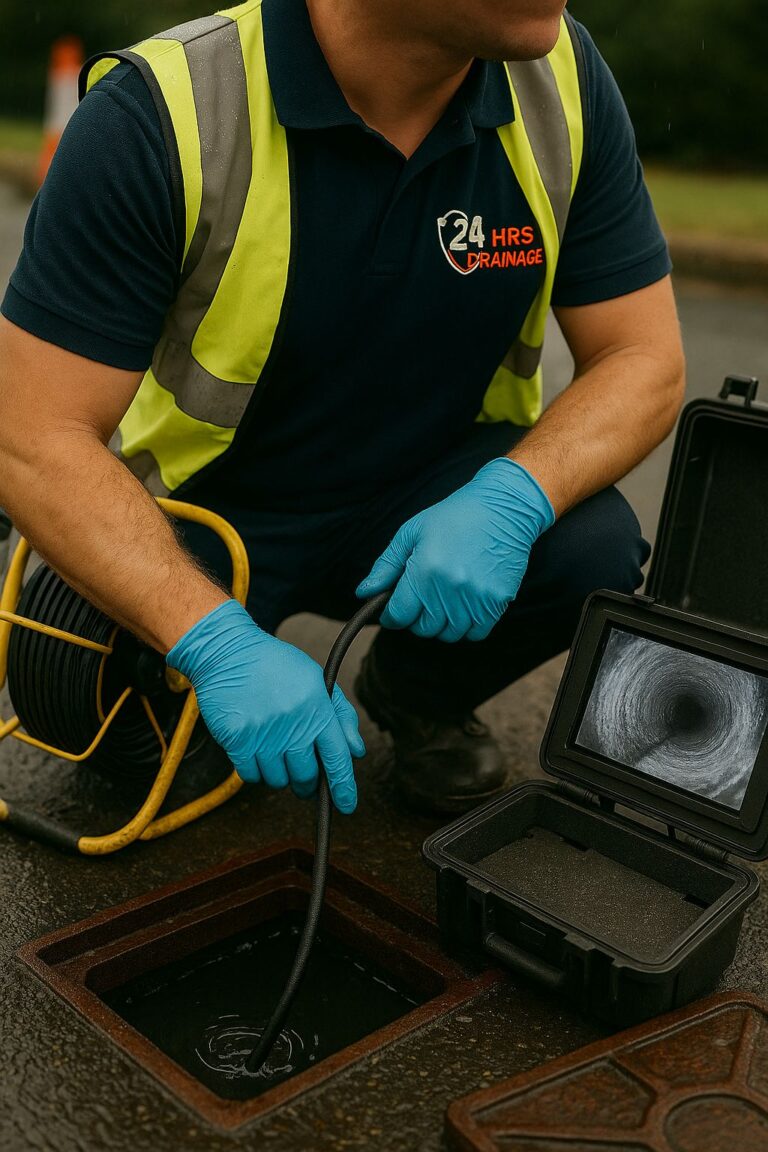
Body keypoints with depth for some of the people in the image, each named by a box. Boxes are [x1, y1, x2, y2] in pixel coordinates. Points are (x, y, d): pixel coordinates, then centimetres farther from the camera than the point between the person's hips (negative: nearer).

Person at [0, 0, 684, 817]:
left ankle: (419, 694, 8)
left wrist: (510, 500, -31)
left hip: (428, 497, 3)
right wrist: (219, 645, -38)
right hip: (208, 511, -2)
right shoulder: (158, 113, -25)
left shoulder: (562, 80, -13)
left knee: (592, 550, -26)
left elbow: (644, 361, -10)